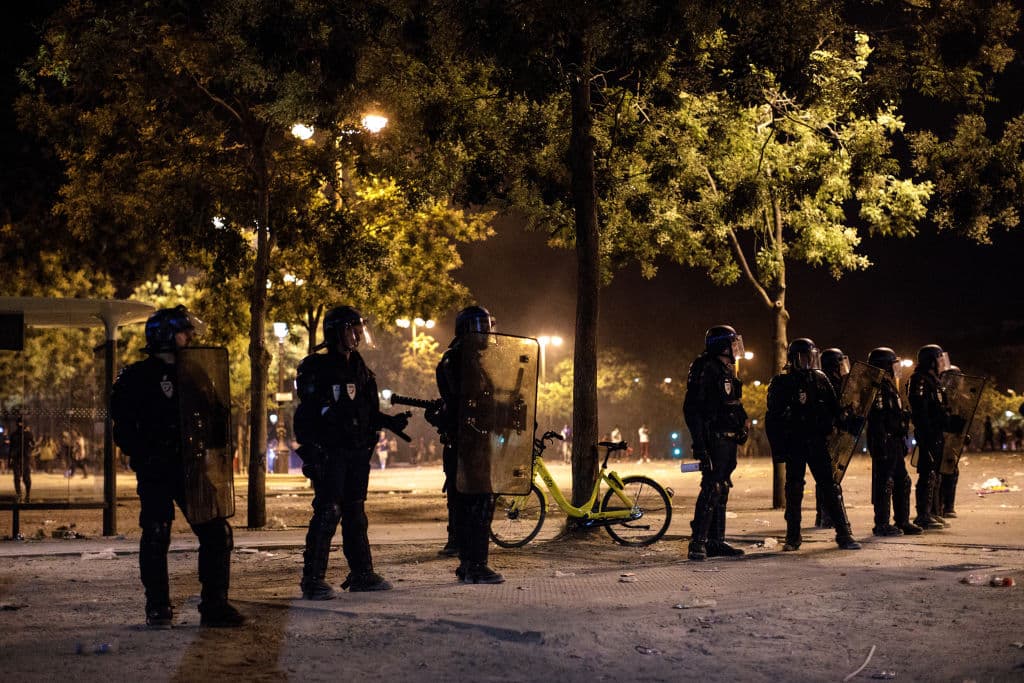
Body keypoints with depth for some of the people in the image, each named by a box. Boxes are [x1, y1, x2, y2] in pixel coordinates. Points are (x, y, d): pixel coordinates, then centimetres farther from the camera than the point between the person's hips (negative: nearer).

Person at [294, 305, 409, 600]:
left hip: (357, 453, 7)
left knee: (355, 514, 13)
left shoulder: (361, 371, 16)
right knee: (327, 513, -10)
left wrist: (391, 422, 2)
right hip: (328, 453, -7)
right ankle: (313, 580, -6)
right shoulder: (316, 368, -7)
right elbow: (306, 415, -12)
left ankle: (362, 575, 20)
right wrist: (312, 452, -20)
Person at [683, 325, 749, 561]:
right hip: (714, 440, -10)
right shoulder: (707, 370, -13)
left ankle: (716, 542, 16)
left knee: (722, 489, 11)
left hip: (728, 441, 10)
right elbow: (692, 408, -19)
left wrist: (741, 427, 18)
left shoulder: (727, 371, 18)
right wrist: (699, 444, -23)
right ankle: (697, 543, -12)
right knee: (711, 489, -13)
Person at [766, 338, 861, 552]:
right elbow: (773, 416, 0)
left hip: (818, 443, 2)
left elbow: (834, 409, 15)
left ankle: (843, 534, 1)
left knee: (830, 486, -1)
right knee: (794, 489, 3)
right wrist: (778, 447, -5)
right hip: (794, 444, -2)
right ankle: (793, 537, 12)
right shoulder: (781, 383, 1)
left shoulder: (820, 379, 10)